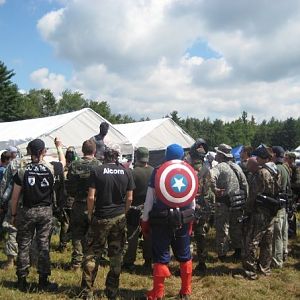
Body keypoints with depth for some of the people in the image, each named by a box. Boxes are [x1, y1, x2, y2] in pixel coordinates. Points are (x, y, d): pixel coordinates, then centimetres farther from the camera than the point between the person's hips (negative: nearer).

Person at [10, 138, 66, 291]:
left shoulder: (22, 171, -9)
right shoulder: (50, 168, -8)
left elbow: (15, 197, -5)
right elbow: (63, 162, 16)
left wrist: (13, 215, 8)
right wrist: (59, 146, 30)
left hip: (26, 212, 0)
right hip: (45, 211, 0)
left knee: (23, 246, 11)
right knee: (44, 246, 8)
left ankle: (22, 281, 21)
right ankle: (43, 281, 17)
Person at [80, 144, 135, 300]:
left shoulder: (97, 171, -7)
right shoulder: (126, 172, 0)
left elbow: (91, 197, -10)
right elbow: (129, 198, 1)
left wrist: (90, 213, 3)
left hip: (101, 218, -2)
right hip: (120, 218, 2)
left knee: (93, 254, 7)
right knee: (116, 256, 11)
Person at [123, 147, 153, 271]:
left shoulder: (133, 172, -18)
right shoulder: (154, 171, -4)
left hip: (135, 208, -4)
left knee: (132, 236, 6)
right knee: (148, 235, 14)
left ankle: (129, 262, 12)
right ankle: (148, 261, 22)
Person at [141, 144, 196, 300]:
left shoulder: (158, 171, -6)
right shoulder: (190, 171, 3)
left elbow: (149, 199, -6)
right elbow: (193, 199, 8)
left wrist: (145, 220, 3)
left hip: (161, 220, -3)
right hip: (183, 219, 3)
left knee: (161, 256, 5)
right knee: (184, 255, 15)